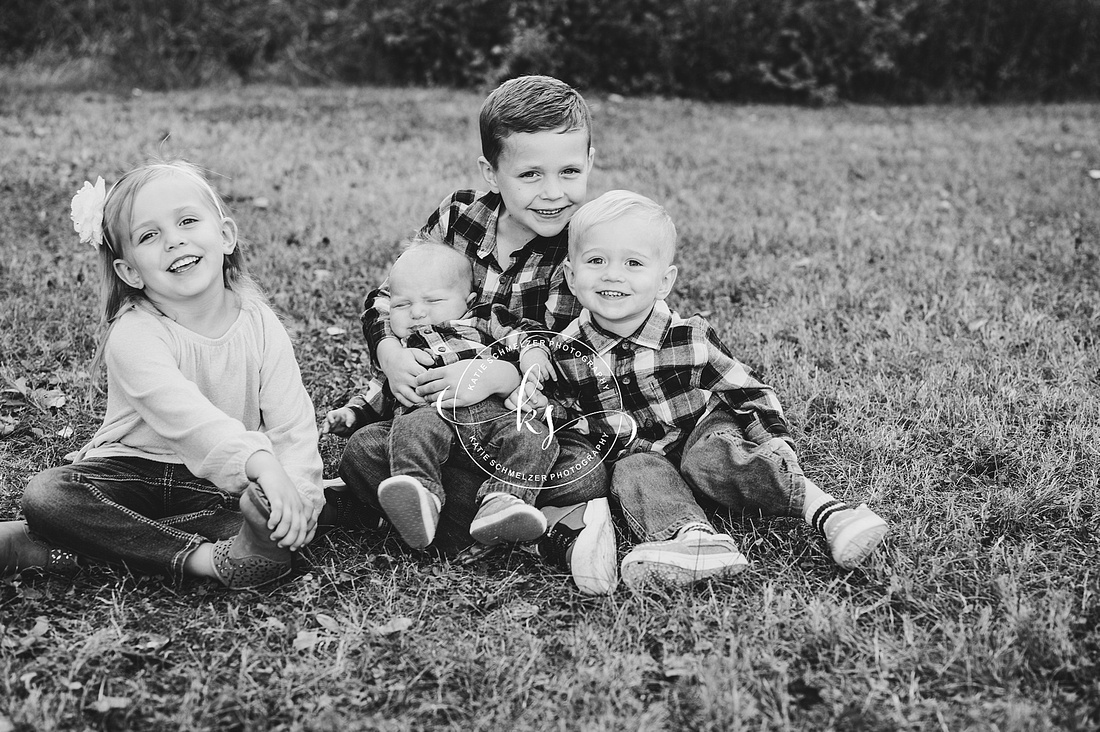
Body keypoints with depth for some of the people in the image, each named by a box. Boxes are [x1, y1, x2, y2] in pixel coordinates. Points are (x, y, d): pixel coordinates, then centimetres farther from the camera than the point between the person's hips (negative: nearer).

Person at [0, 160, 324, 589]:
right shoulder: (133, 334, -19)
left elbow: (292, 424, -12)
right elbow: (184, 414, -36)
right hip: (131, 471, -2)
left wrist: (299, 492, -30)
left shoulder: (260, 326, -7)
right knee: (45, 497, -26)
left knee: (279, 527, -27)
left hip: (217, 486, 2)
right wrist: (260, 462, -50)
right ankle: (206, 558, -31)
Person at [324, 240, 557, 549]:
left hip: (498, 411, 0)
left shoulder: (486, 324, 26)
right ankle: (421, 497, -55)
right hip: (434, 413, 0)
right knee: (414, 426, -34)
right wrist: (350, 413, 23)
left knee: (533, 436, -29)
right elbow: (374, 396, 41)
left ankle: (500, 502, -47)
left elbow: (528, 335, 16)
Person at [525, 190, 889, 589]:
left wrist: (777, 448, -14)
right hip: (635, 455, 2)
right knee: (636, 470, -30)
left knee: (710, 458, -33)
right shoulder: (565, 354, -6)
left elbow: (749, 395, -4)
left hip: (701, 435, -2)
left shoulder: (690, 341, -11)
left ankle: (823, 508, -40)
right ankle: (693, 535, -56)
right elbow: (562, 417, 11)